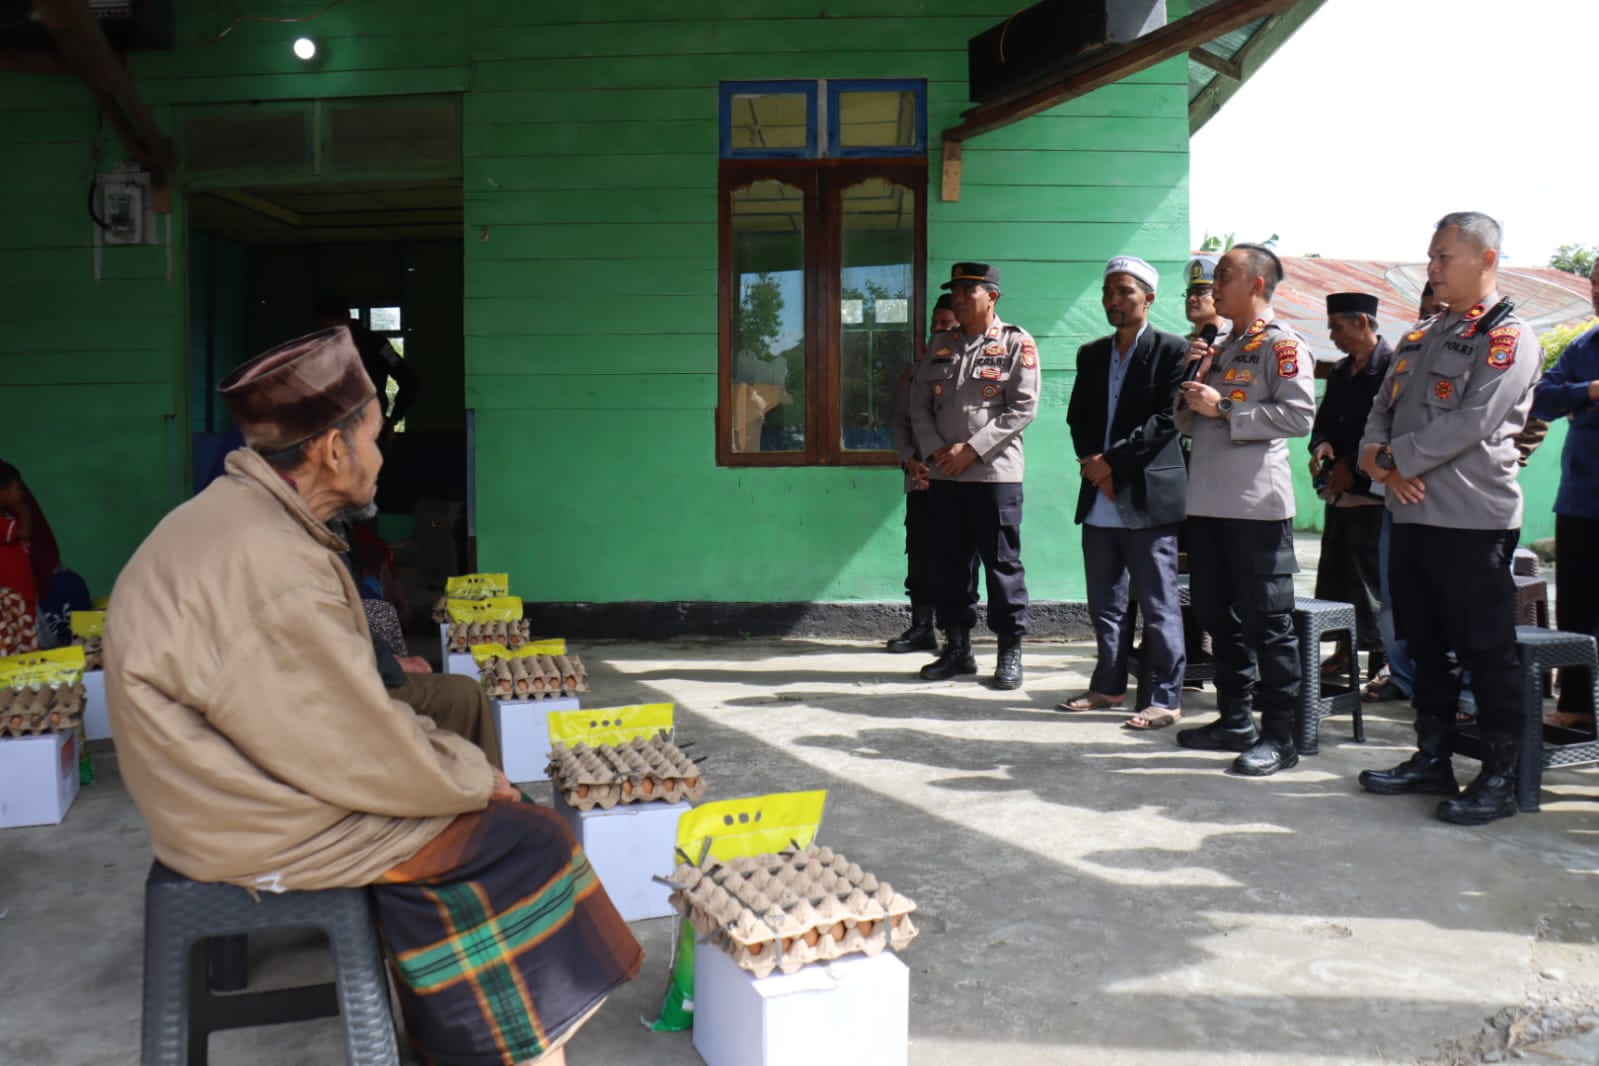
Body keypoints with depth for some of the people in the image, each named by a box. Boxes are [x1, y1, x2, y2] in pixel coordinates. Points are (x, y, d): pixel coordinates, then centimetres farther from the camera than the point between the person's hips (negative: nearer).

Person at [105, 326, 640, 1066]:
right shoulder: (267, 569, -29)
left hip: (259, 785, 10)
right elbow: (362, 752, -23)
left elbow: (339, 709, 8)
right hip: (266, 835, -10)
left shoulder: (246, 521, 3)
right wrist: (474, 777, -7)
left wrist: (461, 764, 4)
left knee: (483, 813, 12)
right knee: (527, 847, -5)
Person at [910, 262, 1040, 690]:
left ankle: (1010, 651, 9)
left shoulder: (1017, 344, 0)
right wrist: (935, 450, -5)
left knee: (1001, 563, -1)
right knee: (950, 563, 10)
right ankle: (957, 647, 20)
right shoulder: (941, 344, 14)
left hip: (995, 473, -5)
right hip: (944, 474, 5)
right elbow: (919, 402, 11)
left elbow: (1023, 407, -8)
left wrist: (972, 449, -14)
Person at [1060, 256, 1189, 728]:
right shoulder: (1091, 354, 16)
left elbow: (1166, 420, -10)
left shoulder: (1171, 350, -2)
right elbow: (1077, 418, 12)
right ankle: (1109, 685, 25)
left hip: (1147, 496, -6)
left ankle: (1166, 698, 5)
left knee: (1158, 604, -1)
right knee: (1103, 601, 13)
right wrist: (1094, 465, -5)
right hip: (1099, 499, 6)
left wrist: (1112, 460, -15)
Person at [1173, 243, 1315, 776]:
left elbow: (1299, 414, -18)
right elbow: (1188, 423, 22)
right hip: (1208, 502, 9)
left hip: (1257, 504, -8)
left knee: (1267, 621, -3)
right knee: (1217, 614, 13)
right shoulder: (1221, 348, 21)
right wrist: (1190, 381, 5)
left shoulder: (1282, 345, -4)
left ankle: (1278, 736, 4)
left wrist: (1223, 408, -15)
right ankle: (1235, 720, 24)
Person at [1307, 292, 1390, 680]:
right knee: (1334, 575, 10)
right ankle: (1346, 651, 20)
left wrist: (1353, 466, -16)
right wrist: (1321, 446, -1)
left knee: (1369, 581, -6)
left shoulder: (1392, 365, -9)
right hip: (1339, 492, 8)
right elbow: (1323, 422, 21)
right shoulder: (1340, 372, 17)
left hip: (1372, 492, -8)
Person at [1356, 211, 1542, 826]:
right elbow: (1382, 410, 14)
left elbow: (1472, 422, -18)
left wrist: (1391, 457, -12)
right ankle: (1432, 759, 25)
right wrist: (1379, 459, -8)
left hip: (1473, 519, -8)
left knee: (1486, 651, -1)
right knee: (1427, 645, 14)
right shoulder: (1419, 339, 18)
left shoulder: (1508, 336, -6)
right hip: (1412, 514, 8)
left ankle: (1500, 777, 8)